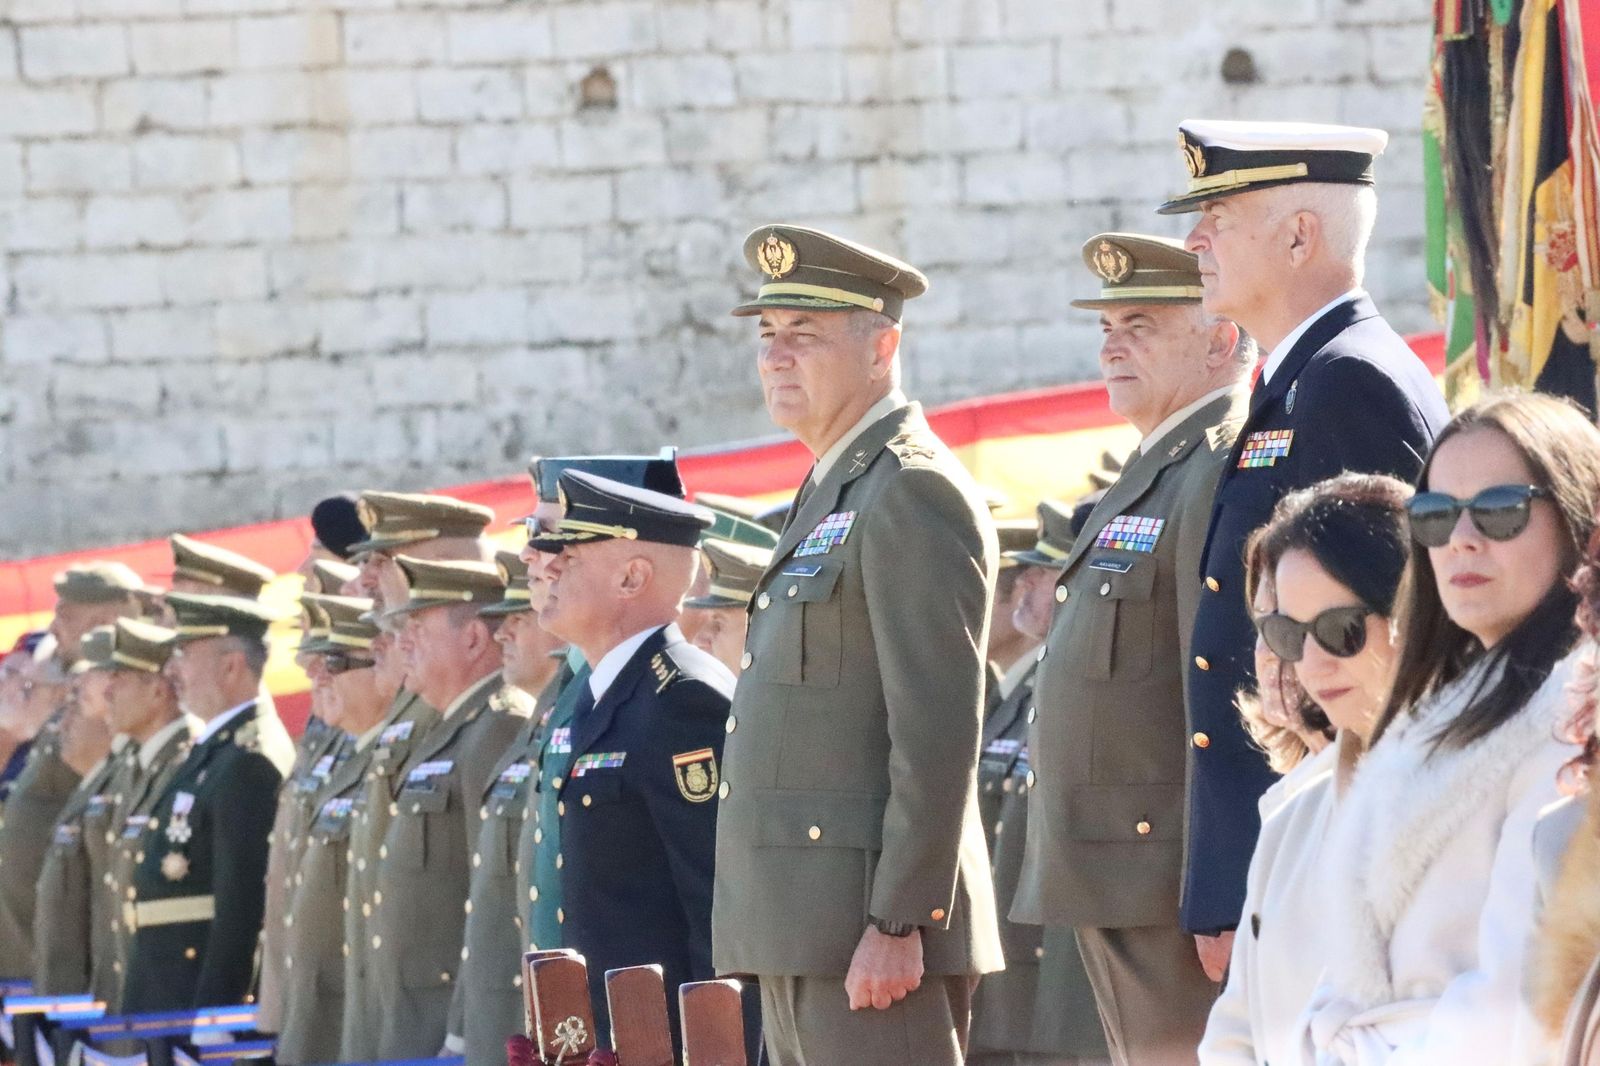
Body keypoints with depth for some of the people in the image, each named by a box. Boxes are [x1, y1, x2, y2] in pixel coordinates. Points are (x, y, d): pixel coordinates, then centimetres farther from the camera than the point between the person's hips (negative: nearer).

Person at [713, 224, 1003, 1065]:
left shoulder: (912, 492, -10)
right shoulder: (830, 493, 21)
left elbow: (938, 734, -18)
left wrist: (896, 924, -22)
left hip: (872, 924, -10)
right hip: (803, 932, 10)